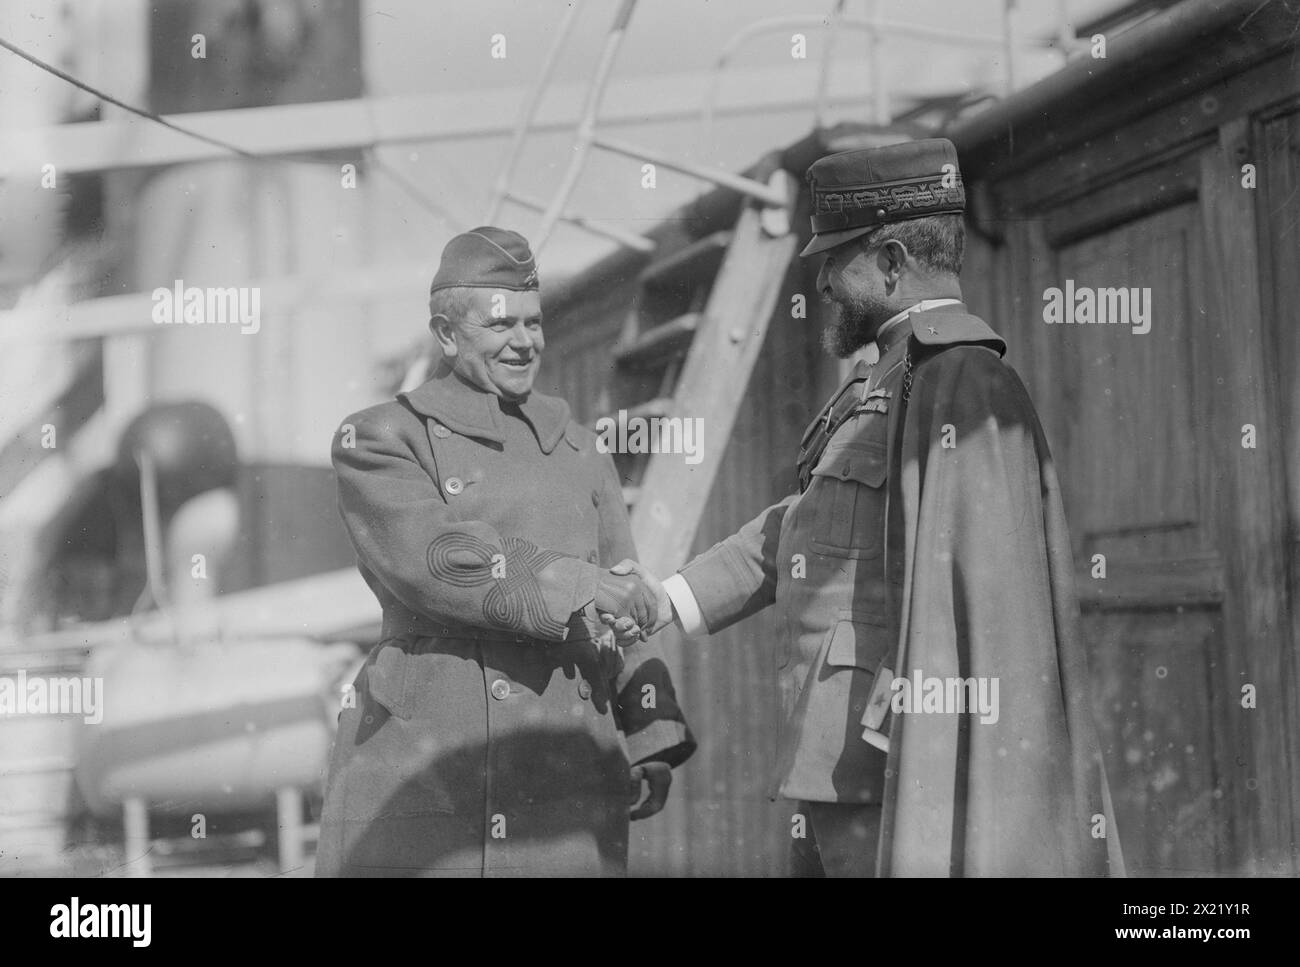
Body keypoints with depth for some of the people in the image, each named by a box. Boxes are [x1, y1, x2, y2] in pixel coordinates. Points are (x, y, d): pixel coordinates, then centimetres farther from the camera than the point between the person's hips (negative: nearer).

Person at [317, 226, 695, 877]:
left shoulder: (580, 452, 18)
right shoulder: (377, 440, 4)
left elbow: (621, 611, 19)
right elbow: (433, 561, -12)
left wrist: (652, 740, 10)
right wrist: (572, 586, -14)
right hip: (419, 765, -4)